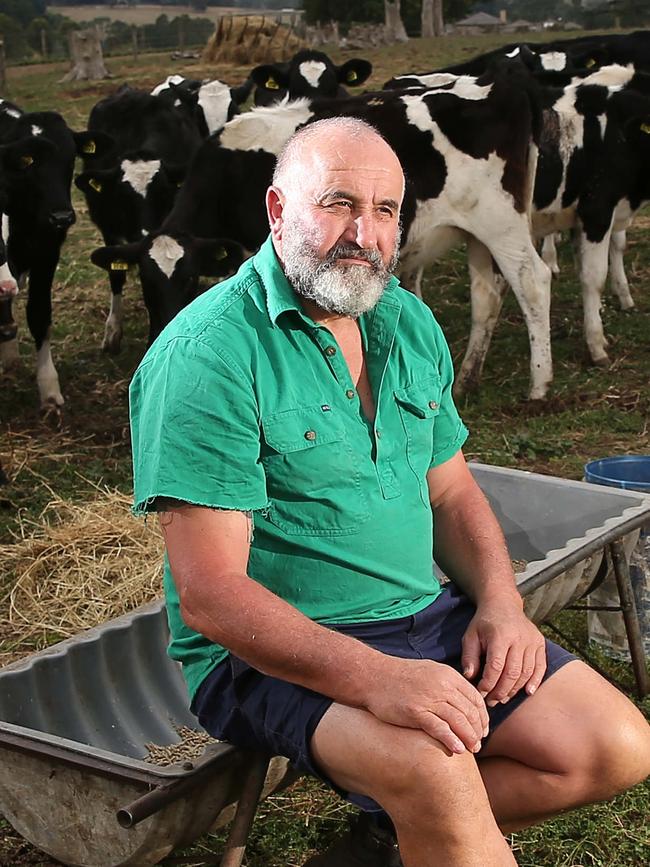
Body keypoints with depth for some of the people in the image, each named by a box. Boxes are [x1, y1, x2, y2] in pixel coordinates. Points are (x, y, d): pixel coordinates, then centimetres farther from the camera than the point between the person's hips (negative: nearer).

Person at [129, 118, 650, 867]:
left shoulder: (410, 324, 7)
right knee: (434, 767, -34)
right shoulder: (205, 354, -17)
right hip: (275, 650, -7)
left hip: (427, 614, 8)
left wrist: (500, 603, -4)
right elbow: (210, 595, -21)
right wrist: (373, 678, -31)